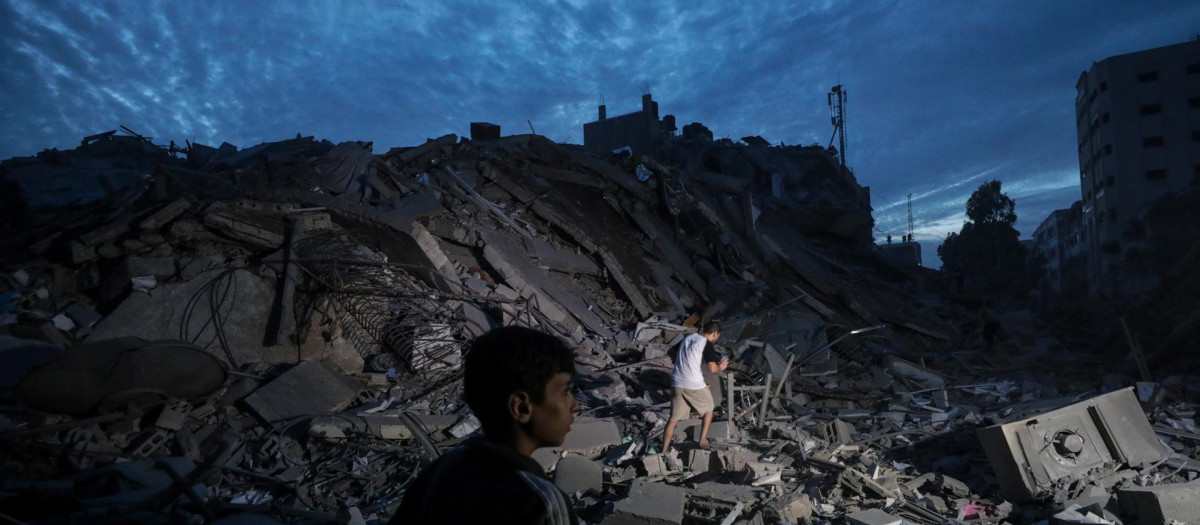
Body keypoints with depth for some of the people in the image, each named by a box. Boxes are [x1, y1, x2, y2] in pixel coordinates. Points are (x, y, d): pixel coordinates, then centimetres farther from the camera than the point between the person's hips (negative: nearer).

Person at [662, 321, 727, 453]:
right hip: (694, 385, -6)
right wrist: (721, 367, 5)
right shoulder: (706, 344, -8)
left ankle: (664, 451, 9)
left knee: (674, 418, 11)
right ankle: (703, 440, 22)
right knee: (709, 409, 22)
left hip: (677, 383, 6)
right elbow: (712, 368, -15)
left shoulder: (688, 338, 14)